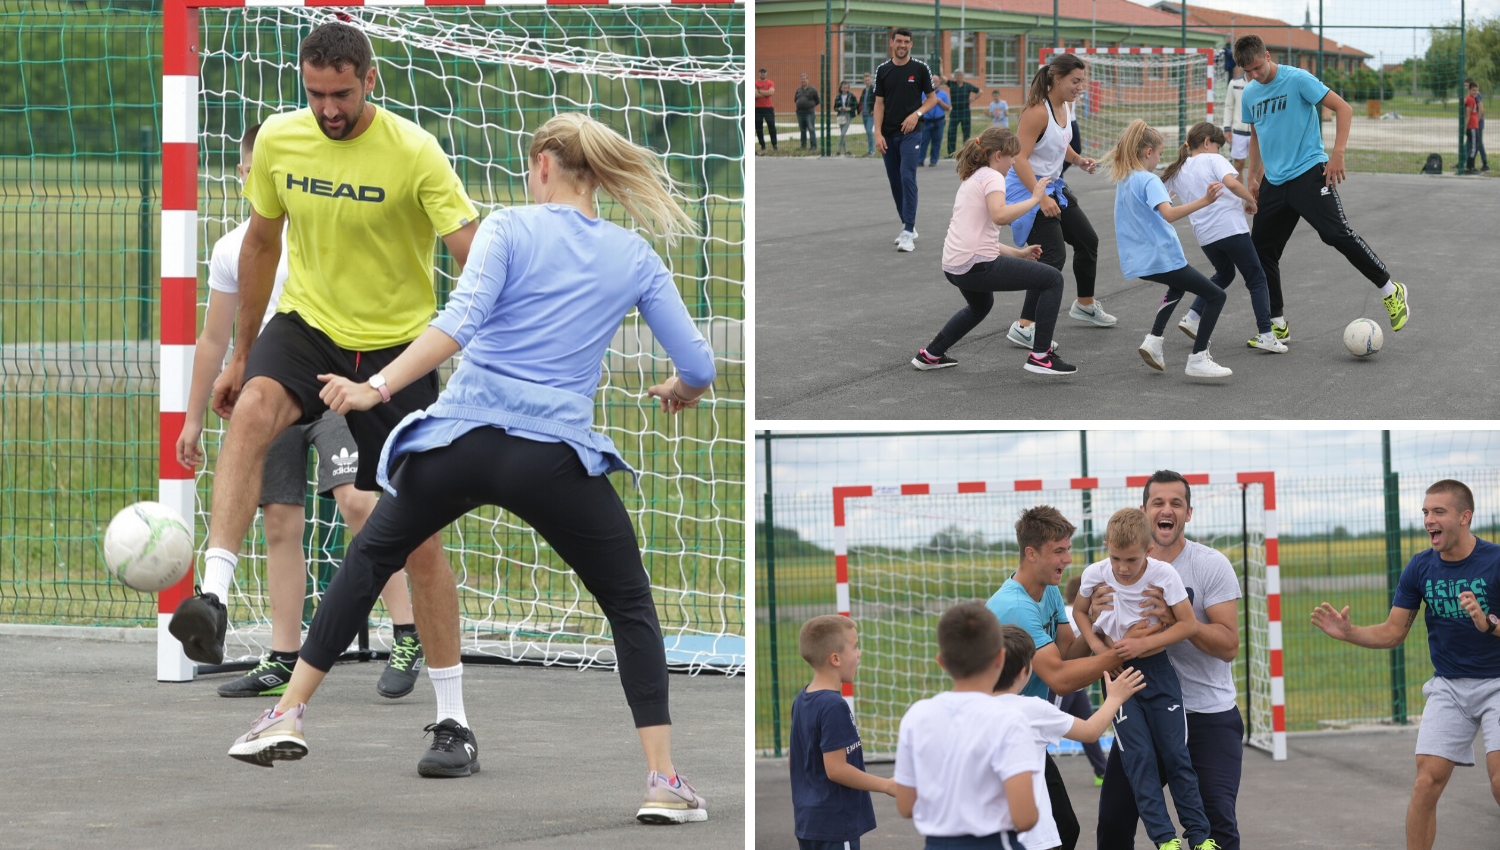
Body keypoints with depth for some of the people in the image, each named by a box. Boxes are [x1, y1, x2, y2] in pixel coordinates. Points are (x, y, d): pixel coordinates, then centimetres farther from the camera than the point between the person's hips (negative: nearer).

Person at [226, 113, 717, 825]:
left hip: (461, 440, 0)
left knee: (370, 558, 24)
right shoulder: (636, 259, 8)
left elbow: (459, 322, -14)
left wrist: (376, 388, -19)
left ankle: (288, 715, 24)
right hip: (555, 458, 0)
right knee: (631, 607, 15)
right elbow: (697, 366, 8)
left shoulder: (509, 228, 1)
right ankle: (663, 780, 1)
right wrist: (679, 393, 32)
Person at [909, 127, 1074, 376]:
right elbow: (999, 215, -26)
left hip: (952, 267, 10)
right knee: (1053, 279, -4)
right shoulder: (992, 177, -6)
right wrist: (1033, 199, -18)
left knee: (981, 305, 41)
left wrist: (1018, 253, 22)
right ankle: (1040, 356, -6)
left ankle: (930, 355, 41)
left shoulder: (971, 180, 22)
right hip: (976, 266, -10)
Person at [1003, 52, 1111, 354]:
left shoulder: (1066, 106, 5)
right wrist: (1041, 198, -36)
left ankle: (1085, 304, 43)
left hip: (1053, 187, 10)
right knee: (1053, 256, -18)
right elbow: (1020, 159, -29)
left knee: (1087, 241, 21)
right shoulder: (1038, 112, -24)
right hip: (1027, 188, -10)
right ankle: (1024, 327, -19)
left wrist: (1078, 160, 4)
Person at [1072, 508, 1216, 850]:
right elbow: (1079, 610, 10)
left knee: (1176, 754, 0)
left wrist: (1143, 644, -20)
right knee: (1139, 758, -6)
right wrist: (1096, 644, -7)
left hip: (1156, 667, -1)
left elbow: (1188, 624, -11)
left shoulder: (1164, 574, -16)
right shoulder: (1095, 574, -9)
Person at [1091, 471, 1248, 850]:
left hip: (1209, 715, -3)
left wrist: (1177, 618, -28)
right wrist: (1095, 617, -13)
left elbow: (1229, 645, -14)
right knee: (1113, 818, 3)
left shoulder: (1210, 565, -7)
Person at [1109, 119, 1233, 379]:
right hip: (1162, 258, -9)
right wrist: (1204, 202, -41)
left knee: (1178, 287, 38)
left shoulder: (1122, 180, 11)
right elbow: (1169, 214, -32)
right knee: (1216, 296, -2)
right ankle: (1198, 359, -8)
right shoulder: (1149, 180, -15)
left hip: (1136, 261, 9)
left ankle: (1154, 339, 22)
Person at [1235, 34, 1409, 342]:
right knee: (1261, 249, 3)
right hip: (1274, 182, 7)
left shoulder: (1297, 80, -10)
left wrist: (1337, 154, -18)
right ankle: (1277, 325, 13)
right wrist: (1252, 177, 20)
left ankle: (1391, 292, -8)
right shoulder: (1250, 94, 10)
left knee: (1336, 233, -21)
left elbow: (1343, 109, -10)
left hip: (1308, 173, -7)